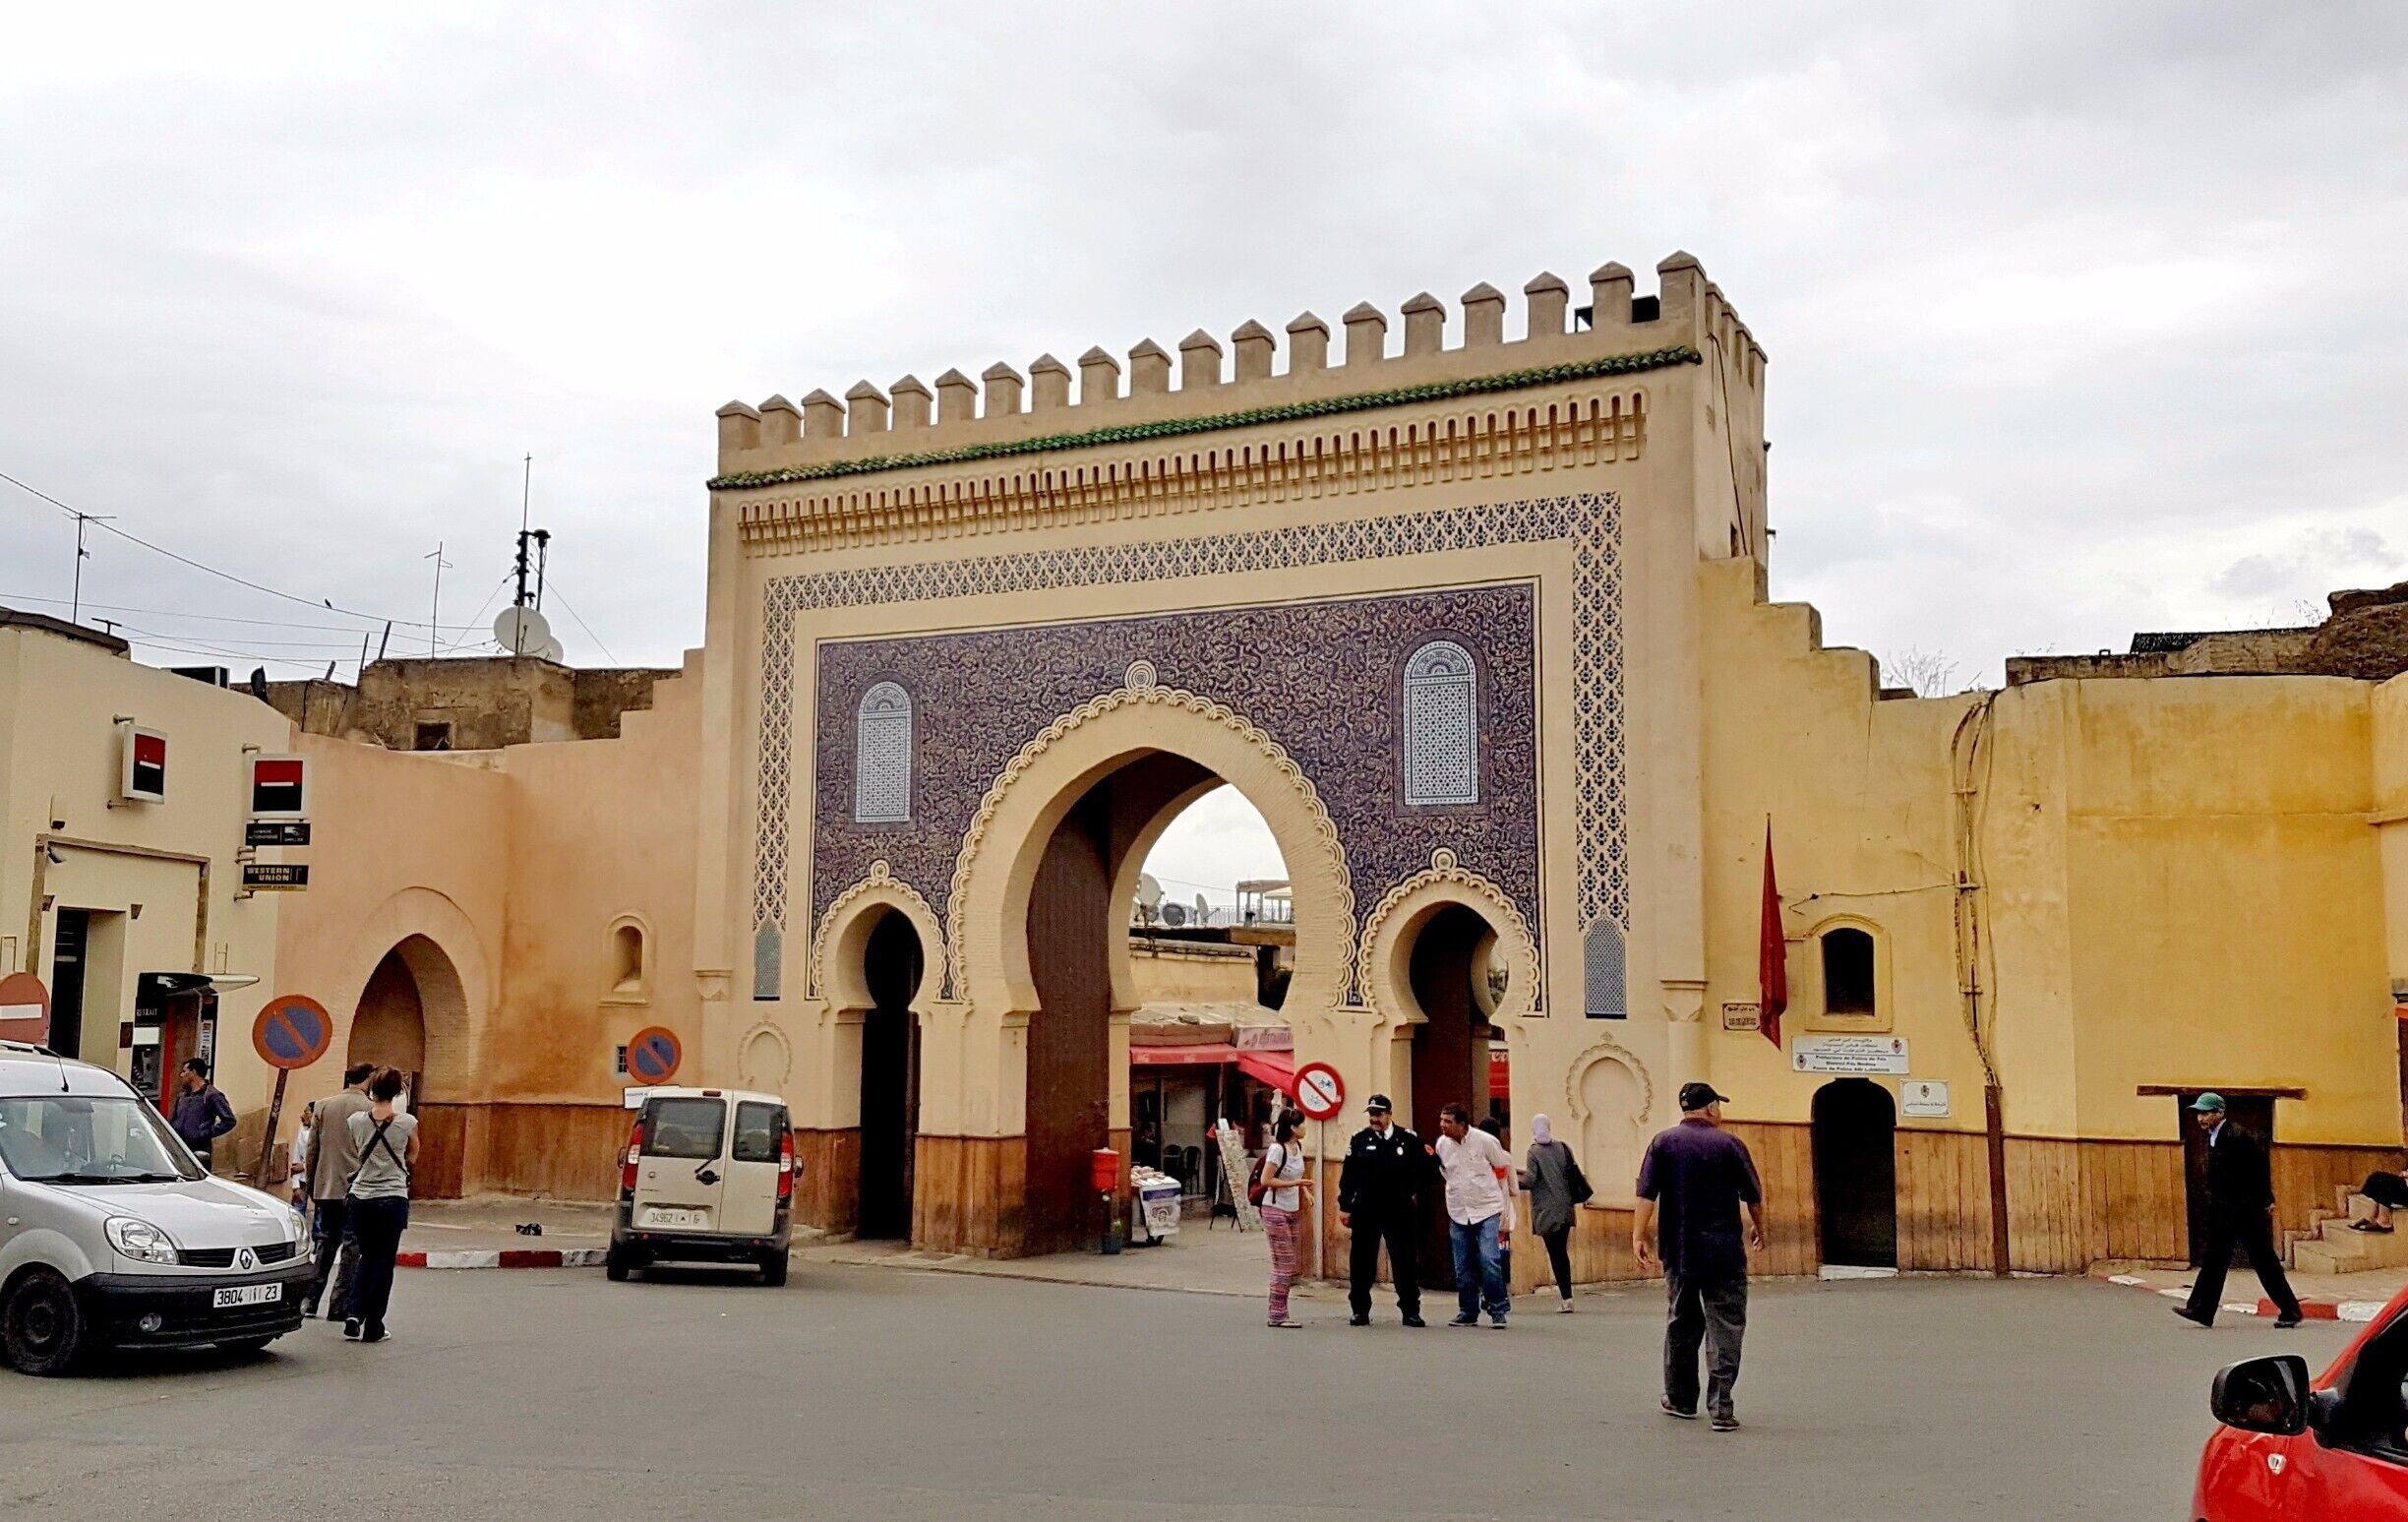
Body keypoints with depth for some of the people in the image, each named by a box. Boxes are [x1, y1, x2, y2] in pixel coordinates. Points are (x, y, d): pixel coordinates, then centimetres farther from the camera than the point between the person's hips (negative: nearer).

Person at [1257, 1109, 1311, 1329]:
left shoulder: (1297, 1148, 7)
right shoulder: (1277, 1149, -17)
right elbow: (1265, 1180, -20)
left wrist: (1303, 1189, 3)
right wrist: (1295, 1183, -20)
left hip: (1291, 1211, 9)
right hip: (1276, 1210, -8)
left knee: (1288, 1265, 10)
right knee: (1283, 1264, -7)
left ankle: (1280, 1313, 16)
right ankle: (1277, 1315, -1)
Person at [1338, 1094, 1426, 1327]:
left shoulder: (1408, 1139, -1)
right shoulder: (1359, 1140, 1)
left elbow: (1424, 1168, 9)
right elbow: (1347, 1175, 2)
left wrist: (1414, 1193, 6)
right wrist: (1345, 1206, -1)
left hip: (1399, 1212, -1)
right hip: (1365, 1211, 1)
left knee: (1404, 1263, 3)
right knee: (1362, 1263, 5)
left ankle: (1411, 1311, 12)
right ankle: (1360, 1310, 15)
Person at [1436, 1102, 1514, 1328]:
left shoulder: (1485, 1141, -13)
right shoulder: (1442, 1144, 0)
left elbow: (1503, 1169, 3)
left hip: (1487, 1210, -4)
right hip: (1458, 1213, 4)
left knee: (1490, 1261, -14)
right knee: (1463, 1268, 7)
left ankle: (1498, 1311, -4)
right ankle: (1467, 1312, 18)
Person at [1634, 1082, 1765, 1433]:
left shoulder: (1663, 1142, 2)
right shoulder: (1729, 1144, -2)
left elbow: (1646, 1194, -6)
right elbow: (1753, 1196, 4)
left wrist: (1639, 1236, -5)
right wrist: (1759, 1230, 20)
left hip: (1679, 1252, 2)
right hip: (1725, 1252, -2)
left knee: (1680, 1325, 14)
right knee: (1725, 1328, 0)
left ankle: (1680, 1400, 23)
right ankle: (1721, 1408, -6)